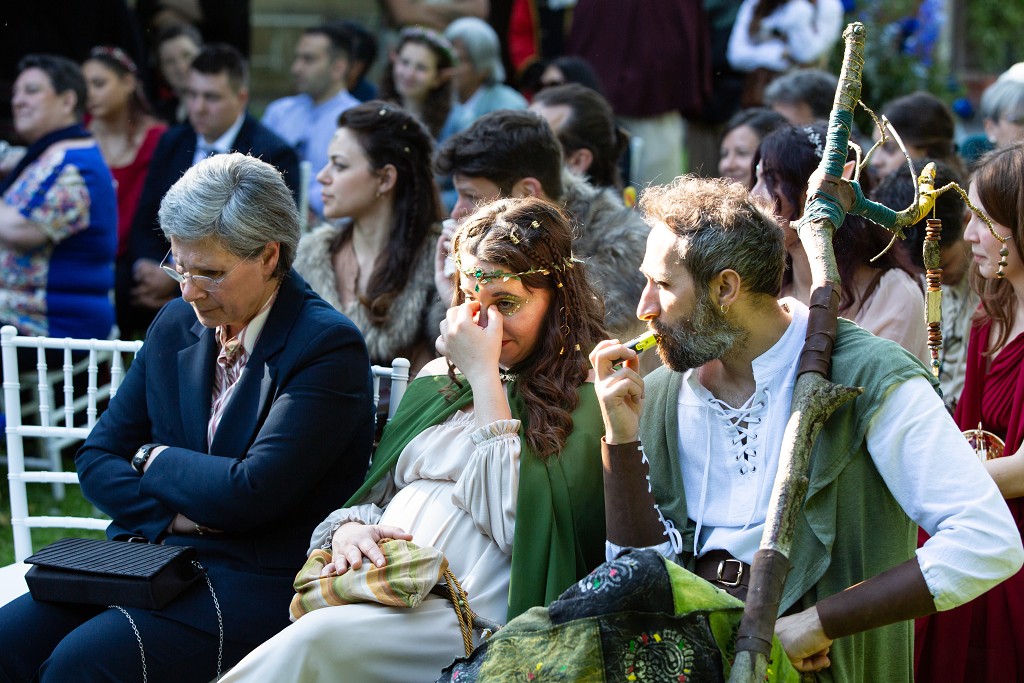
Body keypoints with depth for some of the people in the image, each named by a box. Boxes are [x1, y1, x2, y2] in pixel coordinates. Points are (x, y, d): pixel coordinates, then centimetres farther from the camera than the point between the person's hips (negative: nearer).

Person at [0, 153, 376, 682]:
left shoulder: (330, 346, -11)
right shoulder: (176, 323, 11)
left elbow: (251, 493, -19)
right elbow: (97, 459, 12)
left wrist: (152, 458, -1)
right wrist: (175, 515, -8)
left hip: (260, 581, -6)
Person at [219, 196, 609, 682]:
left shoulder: (586, 398, 1)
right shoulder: (438, 379, 23)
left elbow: (519, 525, -12)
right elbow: (376, 491, 26)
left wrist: (484, 374, -7)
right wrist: (349, 528, -1)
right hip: (379, 597, 6)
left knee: (321, 639, -33)